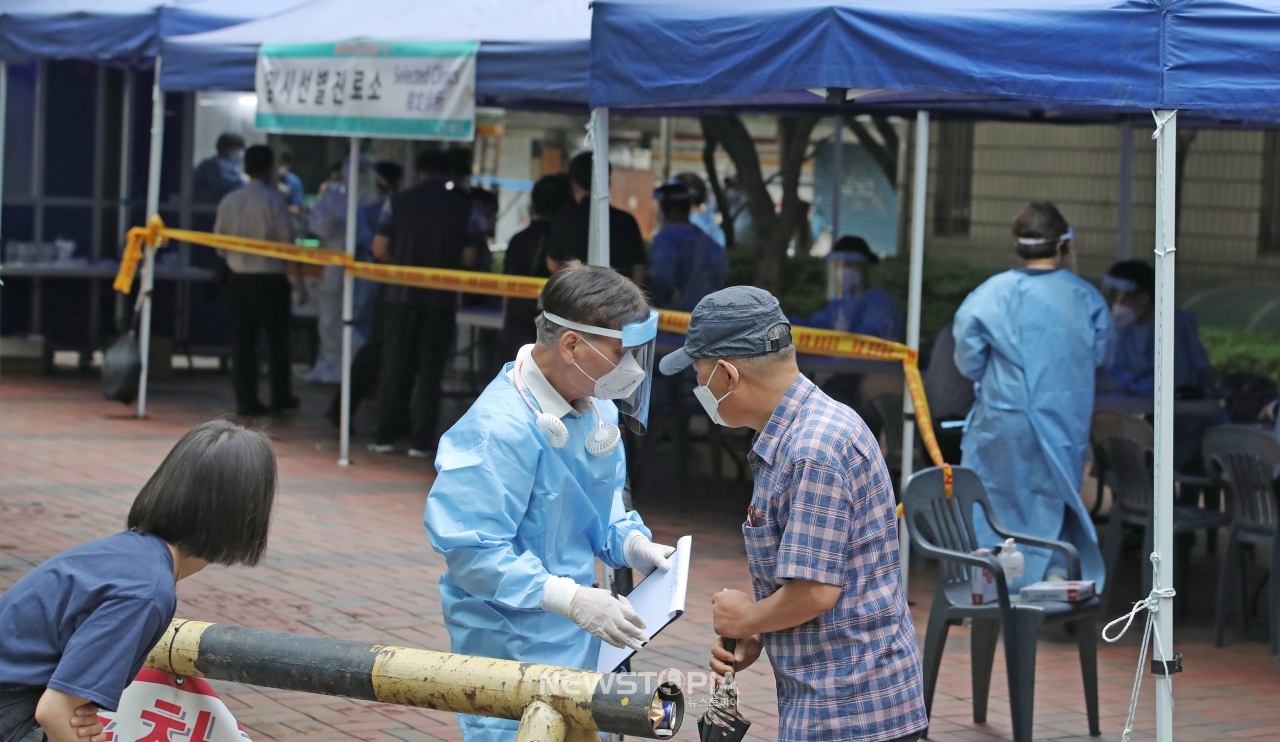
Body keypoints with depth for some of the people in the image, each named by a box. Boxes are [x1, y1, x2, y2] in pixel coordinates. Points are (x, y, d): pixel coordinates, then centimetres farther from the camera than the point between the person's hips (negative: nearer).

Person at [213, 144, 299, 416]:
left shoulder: (229, 201, 1)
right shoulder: (275, 201, -13)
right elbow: (287, 241, -12)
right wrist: (298, 270, 0)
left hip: (238, 277, 4)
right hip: (270, 278, -4)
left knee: (242, 340, 7)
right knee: (277, 340, 8)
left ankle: (245, 399, 5)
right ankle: (281, 399, 13)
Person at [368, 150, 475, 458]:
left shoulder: (398, 202, -2)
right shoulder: (463, 207, -2)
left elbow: (380, 249, -2)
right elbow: (469, 257, -1)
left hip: (401, 294, 1)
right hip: (441, 298, -1)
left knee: (395, 366, 9)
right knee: (430, 369, 5)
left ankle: (385, 435, 11)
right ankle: (421, 440, 2)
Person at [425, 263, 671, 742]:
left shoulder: (598, 409, 2)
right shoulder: (500, 430, -25)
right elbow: (473, 550, -26)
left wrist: (632, 544, -3)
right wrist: (571, 598, -28)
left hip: (576, 642, 9)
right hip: (511, 645, -9)